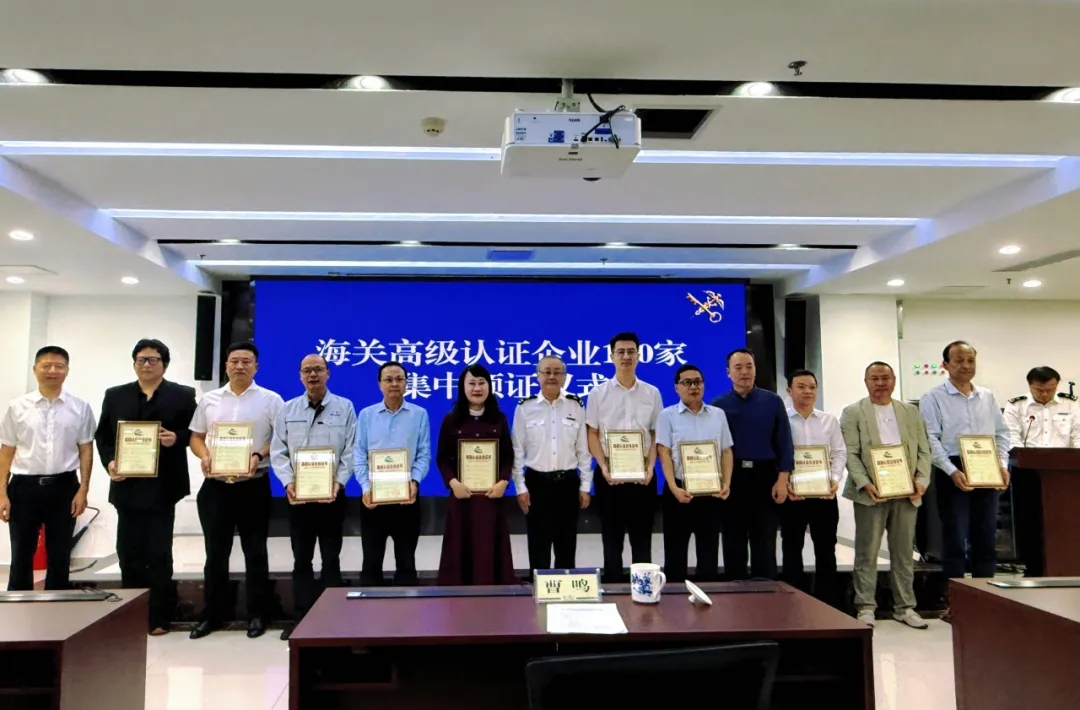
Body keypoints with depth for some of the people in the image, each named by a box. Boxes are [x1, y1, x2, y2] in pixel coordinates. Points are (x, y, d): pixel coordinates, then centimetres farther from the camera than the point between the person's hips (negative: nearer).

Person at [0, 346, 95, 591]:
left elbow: (86, 450, 2)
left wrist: (83, 490, -3)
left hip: (64, 487, 0)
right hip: (24, 486, 0)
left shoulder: (80, 408, 0)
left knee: (60, 556, 12)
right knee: (21, 555, 10)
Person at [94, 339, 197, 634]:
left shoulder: (183, 395, 3)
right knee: (129, 552, 7)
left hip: (162, 486, -3)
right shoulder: (115, 395, 12)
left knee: (159, 553, 1)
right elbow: (102, 435, 9)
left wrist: (177, 438, -19)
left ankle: (159, 618, 10)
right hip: (127, 485, 3)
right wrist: (109, 462, -6)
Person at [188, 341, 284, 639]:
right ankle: (212, 614, 20)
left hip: (254, 486, -2)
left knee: (255, 551, 6)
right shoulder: (209, 400, 10)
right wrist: (204, 455, -6)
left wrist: (260, 455, -18)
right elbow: (196, 437, 14)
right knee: (215, 552, 9)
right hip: (215, 486, 3)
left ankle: (257, 614, 15)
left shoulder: (270, 400, 0)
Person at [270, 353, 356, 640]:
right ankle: (302, 618, 19)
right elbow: (277, 452, 2)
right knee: (301, 559, 10)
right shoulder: (287, 410, 6)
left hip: (332, 494, -2)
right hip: (297, 494, 2)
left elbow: (351, 451, -4)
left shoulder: (344, 408, 0)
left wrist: (339, 481, -16)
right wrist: (288, 482, -12)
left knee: (331, 558, 7)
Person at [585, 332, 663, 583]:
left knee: (642, 538, 8)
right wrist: (603, 467, -12)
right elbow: (592, 434, 0)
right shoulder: (598, 393, 1)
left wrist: (650, 467, -7)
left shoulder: (652, 393, 5)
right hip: (609, 473, -1)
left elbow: (656, 435, 6)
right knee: (611, 538, 7)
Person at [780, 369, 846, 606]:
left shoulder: (829, 421, 10)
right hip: (792, 493, -3)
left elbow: (839, 453, 7)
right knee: (792, 550, 6)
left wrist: (835, 479, -9)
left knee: (826, 550, 9)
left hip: (825, 493, 3)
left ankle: (828, 603, 20)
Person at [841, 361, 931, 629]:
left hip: (906, 492, 4)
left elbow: (923, 451, 10)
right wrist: (865, 484, -18)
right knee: (867, 553, 1)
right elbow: (850, 454, -6)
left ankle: (904, 607, 19)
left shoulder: (911, 411, 13)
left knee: (904, 553, 9)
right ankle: (866, 607, 9)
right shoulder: (853, 413, 1)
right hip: (871, 492, -3)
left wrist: (922, 480, -6)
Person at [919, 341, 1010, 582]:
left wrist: (1002, 465, 0)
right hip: (953, 473, -5)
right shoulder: (933, 398, -5)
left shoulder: (987, 397, 12)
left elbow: (1001, 434, 14)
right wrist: (953, 472, -19)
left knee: (986, 539, 10)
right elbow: (931, 440, -11)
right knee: (956, 539, 0)